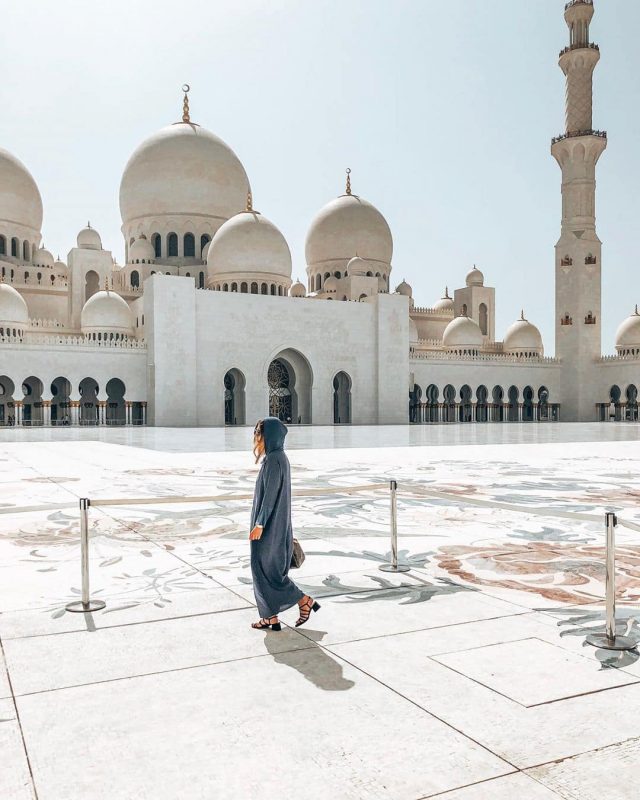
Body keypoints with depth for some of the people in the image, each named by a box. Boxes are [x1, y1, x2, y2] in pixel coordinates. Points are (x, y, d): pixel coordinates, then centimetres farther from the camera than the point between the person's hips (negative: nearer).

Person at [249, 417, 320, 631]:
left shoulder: (273, 460, -18)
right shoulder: (279, 458, 11)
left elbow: (270, 494, -21)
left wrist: (259, 524, -21)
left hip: (270, 525, -10)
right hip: (275, 523, 10)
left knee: (266, 569, 0)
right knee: (265, 569, 12)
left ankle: (305, 601, 6)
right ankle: (271, 617, 15)